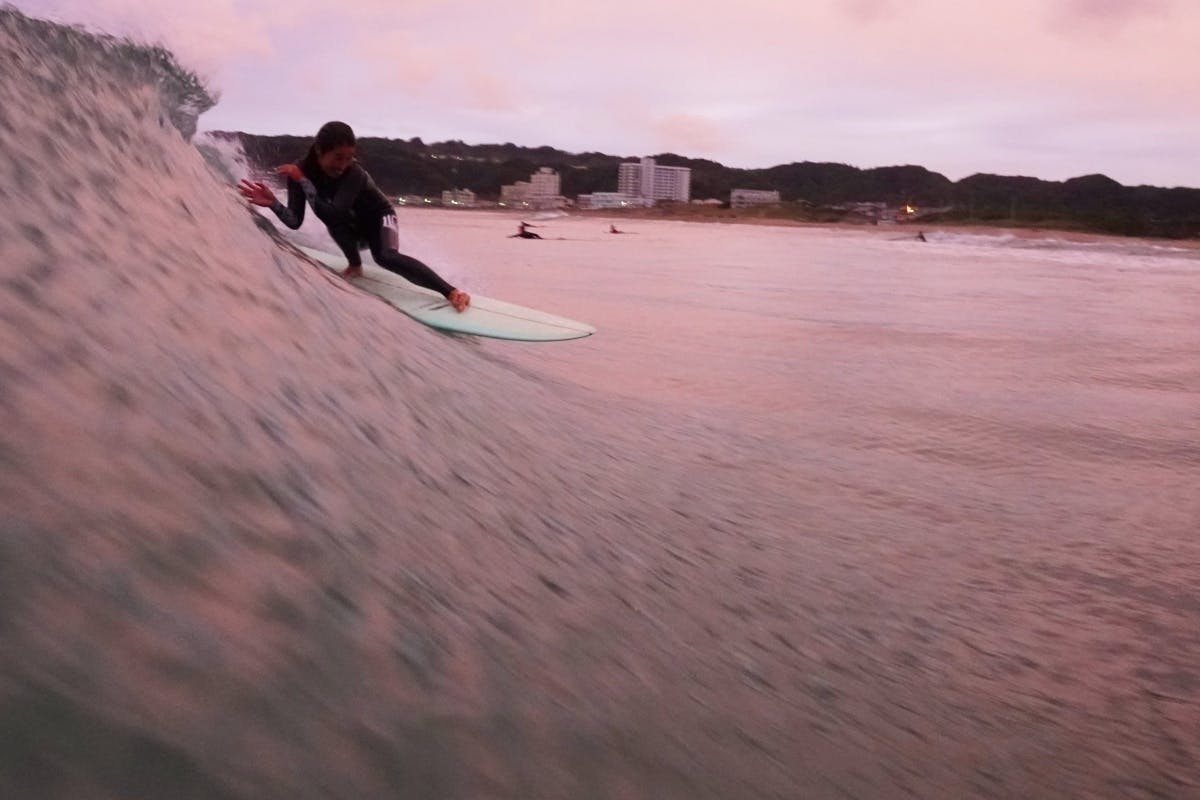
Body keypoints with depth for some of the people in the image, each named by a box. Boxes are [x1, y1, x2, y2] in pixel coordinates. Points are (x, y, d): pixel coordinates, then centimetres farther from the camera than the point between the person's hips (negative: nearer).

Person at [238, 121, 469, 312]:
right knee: (335, 223, -32)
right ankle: (355, 265, -5)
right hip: (351, 224, 4)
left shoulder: (354, 174, -34)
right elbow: (295, 222, -22)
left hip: (378, 216, -4)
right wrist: (273, 204, -40)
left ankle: (451, 292, -43)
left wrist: (302, 181, -45)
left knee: (386, 257, -34)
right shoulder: (301, 169, -21)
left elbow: (330, 215, -45)